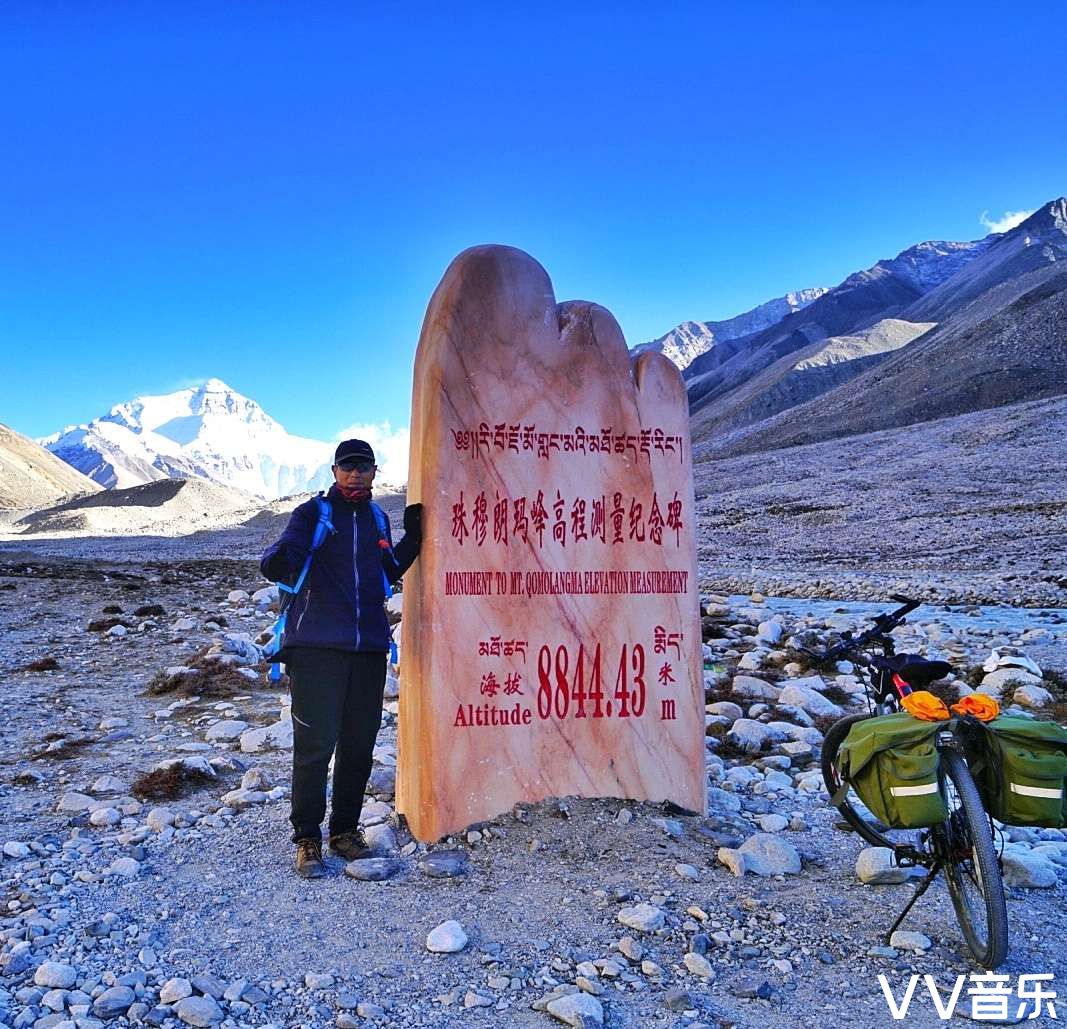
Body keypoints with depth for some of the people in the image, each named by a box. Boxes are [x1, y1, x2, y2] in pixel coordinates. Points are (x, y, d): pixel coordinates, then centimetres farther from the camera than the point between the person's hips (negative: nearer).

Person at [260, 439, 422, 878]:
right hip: (317, 647, -5)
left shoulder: (377, 519, 14)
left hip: (369, 647, 5)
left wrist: (412, 539, 15)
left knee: (360, 744, 9)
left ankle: (345, 830, 24)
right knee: (315, 743, -5)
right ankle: (307, 839, 9)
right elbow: (280, 561, -13)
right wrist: (278, 561, -36)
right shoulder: (312, 513, -1)